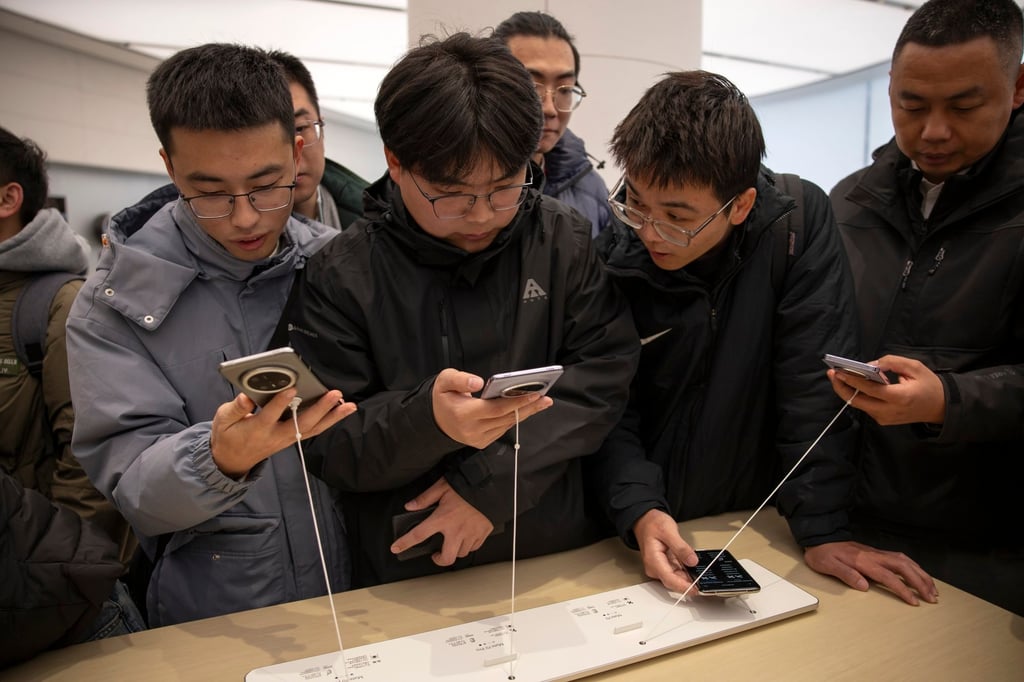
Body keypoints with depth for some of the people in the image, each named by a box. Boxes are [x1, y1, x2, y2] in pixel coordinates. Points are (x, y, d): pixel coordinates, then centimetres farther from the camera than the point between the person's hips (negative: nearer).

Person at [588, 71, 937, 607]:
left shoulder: (799, 218, -13)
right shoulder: (608, 250, -13)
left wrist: (824, 531, -14)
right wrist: (640, 512, -23)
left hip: (758, 524, 1)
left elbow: (815, 381, -12)